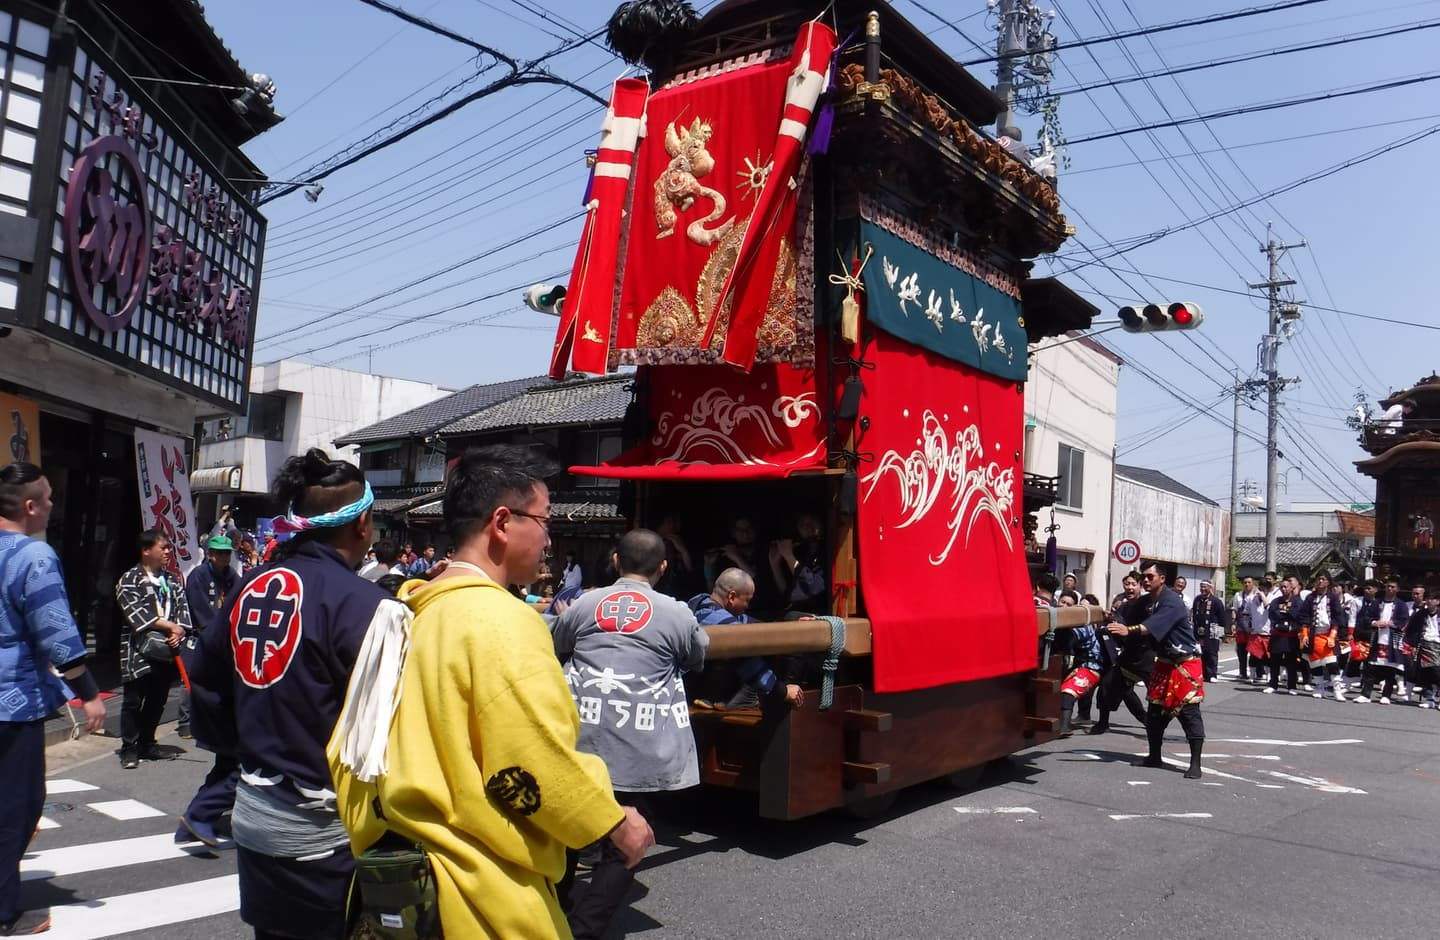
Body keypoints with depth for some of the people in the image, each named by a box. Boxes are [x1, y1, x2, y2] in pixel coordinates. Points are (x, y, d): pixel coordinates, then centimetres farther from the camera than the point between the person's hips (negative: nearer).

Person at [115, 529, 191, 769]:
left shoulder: (173, 580, 13)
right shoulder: (129, 580, -4)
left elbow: (182, 608, 8)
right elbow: (136, 612, -15)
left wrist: (180, 630, -11)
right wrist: (169, 625, -17)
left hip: (166, 650, 5)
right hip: (138, 650, -5)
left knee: (157, 700, 13)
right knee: (134, 701, 0)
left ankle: (147, 744, 25)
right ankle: (128, 748, 10)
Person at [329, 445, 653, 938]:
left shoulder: (410, 614, 5)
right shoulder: (502, 619, -20)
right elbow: (540, 765, -23)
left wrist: (371, 833, 21)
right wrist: (616, 822, -8)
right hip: (485, 900, -8)